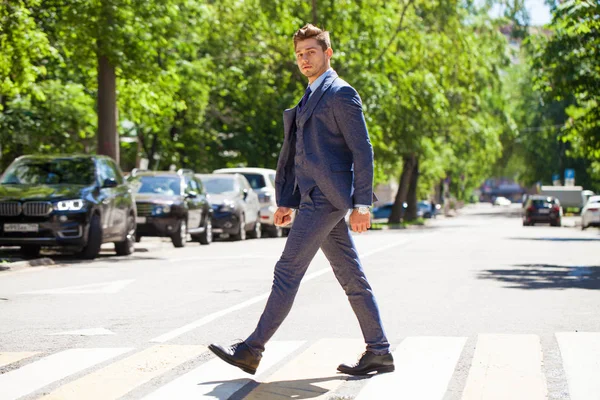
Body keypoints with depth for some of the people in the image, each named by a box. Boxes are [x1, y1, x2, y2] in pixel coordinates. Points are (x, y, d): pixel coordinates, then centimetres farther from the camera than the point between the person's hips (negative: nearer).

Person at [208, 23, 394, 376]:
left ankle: (252, 350, -5)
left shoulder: (341, 93, -6)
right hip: (315, 198, 10)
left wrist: (362, 204, -17)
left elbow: (363, 151, -12)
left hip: (325, 197, -10)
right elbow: (294, 153, 24)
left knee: (288, 271, -8)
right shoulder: (310, 99, 22)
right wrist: (285, 201, 19)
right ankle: (379, 351, 11)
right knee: (352, 278, 8)